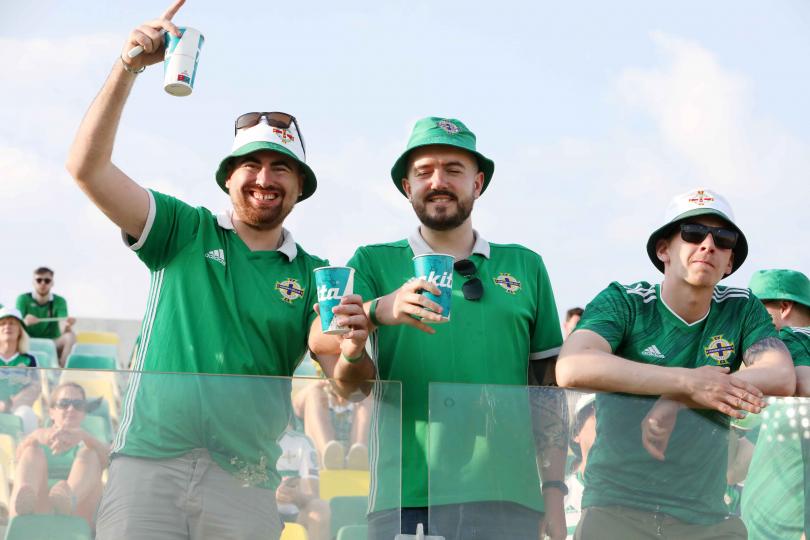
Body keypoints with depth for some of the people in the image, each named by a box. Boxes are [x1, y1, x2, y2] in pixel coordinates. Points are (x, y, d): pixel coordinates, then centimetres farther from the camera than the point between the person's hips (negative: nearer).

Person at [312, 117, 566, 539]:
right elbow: (322, 341, -7)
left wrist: (554, 490, 6)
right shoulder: (374, 263, 9)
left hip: (507, 499, 1)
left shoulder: (525, 266, 13)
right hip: (405, 500, -1)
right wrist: (380, 311, -27)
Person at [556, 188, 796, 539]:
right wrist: (690, 382, -21)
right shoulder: (624, 302, -2)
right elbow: (571, 369, -21)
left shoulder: (743, 310, 7)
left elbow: (782, 378, -11)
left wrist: (676, 400, -18)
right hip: (616, 510, -2)